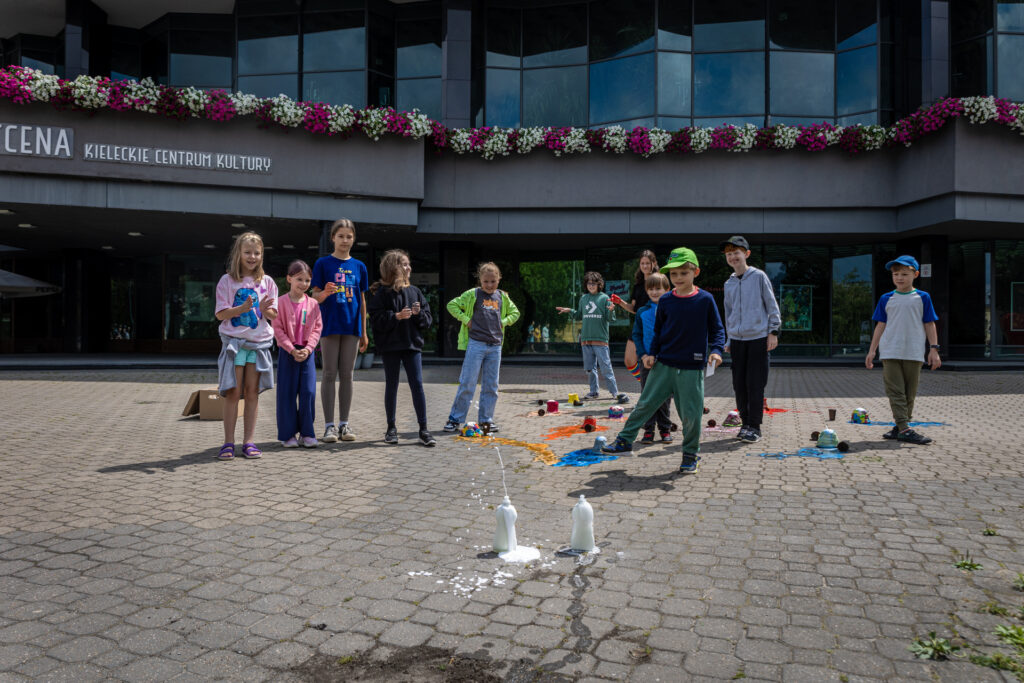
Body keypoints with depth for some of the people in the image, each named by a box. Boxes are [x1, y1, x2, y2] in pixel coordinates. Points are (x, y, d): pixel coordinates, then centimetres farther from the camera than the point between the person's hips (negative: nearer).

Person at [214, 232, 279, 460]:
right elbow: (220, 314, -3)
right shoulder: (227, 280, 2)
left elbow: (273, 315, 7)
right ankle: (228, 442, 3)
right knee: (233, 391, -3)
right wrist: (242, 308, -19)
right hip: (234, 340, -2)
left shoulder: (267, 282, 8)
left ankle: (249, 441, 8)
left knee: (252, 390, 3)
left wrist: (265, 310, -15)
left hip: (259, 341, 2)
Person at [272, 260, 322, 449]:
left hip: (307, 353, 2)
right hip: (287, 353, -2)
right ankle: (287, 434, 11)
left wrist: (307, 349, -10)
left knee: (309, 392, 0)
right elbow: (278, 329, -7)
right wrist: (292, 350, -15)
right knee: (287, 393, 2)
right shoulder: (281, 302, -4)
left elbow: (317, 328, 4)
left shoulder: (313, 304, 5)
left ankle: (307, 433, 11)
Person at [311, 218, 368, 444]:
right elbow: (315, 297, 0)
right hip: (330, 324, -3)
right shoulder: (323, 263, 1)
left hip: (351, 326, 3)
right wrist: (325, 293, -24)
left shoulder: (359, 266, 10)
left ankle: (344, 423, 13)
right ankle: (329, 425, 6)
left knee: (346, 375, 6)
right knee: (330, 374, 0)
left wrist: (364, 333, 11)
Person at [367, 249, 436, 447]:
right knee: (391, 386, 7)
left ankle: (423, 429, 3)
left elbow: (428, 320, 10)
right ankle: (391, 427, 19)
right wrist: (396, 316, -20)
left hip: (412, 344, 3)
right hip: (390, 346, -3)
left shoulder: (414, 291, 10)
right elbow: (376, 320, -11)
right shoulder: (382, 293, -3)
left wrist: (419, 313, -9)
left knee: (417, 384, -2)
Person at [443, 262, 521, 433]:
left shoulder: (502, 297, 11)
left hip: (495, 346, 4)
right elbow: (452, 305, 3)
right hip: (476, 344, -4)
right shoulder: (473, 294, 0)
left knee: (491, 385, 7)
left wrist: (503, 322, 8)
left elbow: (515, 313, 25)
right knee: (467, 383, -5)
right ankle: (455, 419, 3)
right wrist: (466, 319, -6)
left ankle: (486, 419, 16)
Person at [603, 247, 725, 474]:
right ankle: (625, 440, 18)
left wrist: (716, 350, -12)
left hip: (692, 368, -2)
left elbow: (717, 329, 4)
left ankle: (691, 455, 21)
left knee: (691, 414, 2)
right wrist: (652, 353, 2)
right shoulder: (665, 301, 3)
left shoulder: (705, 300, -3)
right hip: (664, 365, 2)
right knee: (645, 403, 5)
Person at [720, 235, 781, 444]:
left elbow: (772, 305, 0)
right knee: (739, 384, 5)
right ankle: (745, 423, 17)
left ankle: (755, 426, 4)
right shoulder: (729, 284, 12)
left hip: (758, 338, -5)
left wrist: (773, 331, -5)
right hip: (737, 340, 5)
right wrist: (728, 340, 18)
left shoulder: (759, 276, -1)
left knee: (755, 384, -4)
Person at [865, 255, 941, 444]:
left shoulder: (922, 297, 7)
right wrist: (872, 350, 7)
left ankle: (900, 427, 12)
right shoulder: (886, 299, 9)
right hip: (890, 352, 0)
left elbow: (929, 325, 8)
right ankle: (903, 428, -8)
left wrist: (933, 349, 0)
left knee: (910, 392, 4)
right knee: (895, 391, -6)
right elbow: (881, 325, 11)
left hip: (914, 353, 0)